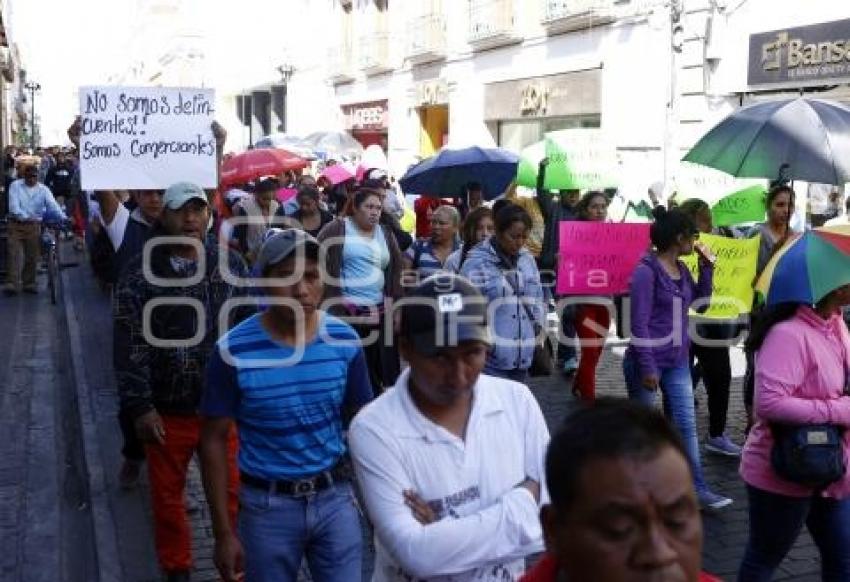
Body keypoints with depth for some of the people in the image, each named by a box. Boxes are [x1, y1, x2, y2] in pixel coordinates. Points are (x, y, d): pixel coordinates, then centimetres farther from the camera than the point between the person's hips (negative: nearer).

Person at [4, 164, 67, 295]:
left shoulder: (43, 189, 0)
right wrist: (24, 217, -29)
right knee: (14, 254, -7)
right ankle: (12, 284, -8)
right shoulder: (15, 186, -2)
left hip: (34, 225, 1)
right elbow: (14, 205, -13)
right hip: (16, 224, -1)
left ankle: (29, 283, 18)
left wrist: (63, 217, -32)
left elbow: (53, 204, -14)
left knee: (32, 256, 5)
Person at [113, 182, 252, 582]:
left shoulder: (230, 265, 2)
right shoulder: (141, 272, -6)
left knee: (232, 492, 9)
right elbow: (130, 345, -9)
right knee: (167, 495, 14)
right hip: (167, 409, -1)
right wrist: (140, 406, -14)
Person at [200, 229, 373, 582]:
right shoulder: (233, 351, -15)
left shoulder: (345, 340, -8)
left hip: (335, 497, 2)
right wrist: (224, 533, -7)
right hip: (269, 506, -2)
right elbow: (214, 440, -7)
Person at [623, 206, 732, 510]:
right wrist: (647, 367, -20)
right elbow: (639, 324, -19)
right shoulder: (646, 271, -16)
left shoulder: (682, 269, 8)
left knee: (686, 425, 8)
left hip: (678, 363, 7)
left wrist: (706, 268, 5)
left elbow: (701, 301, 18)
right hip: (648, 361, -7)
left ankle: (697, 488, 13)